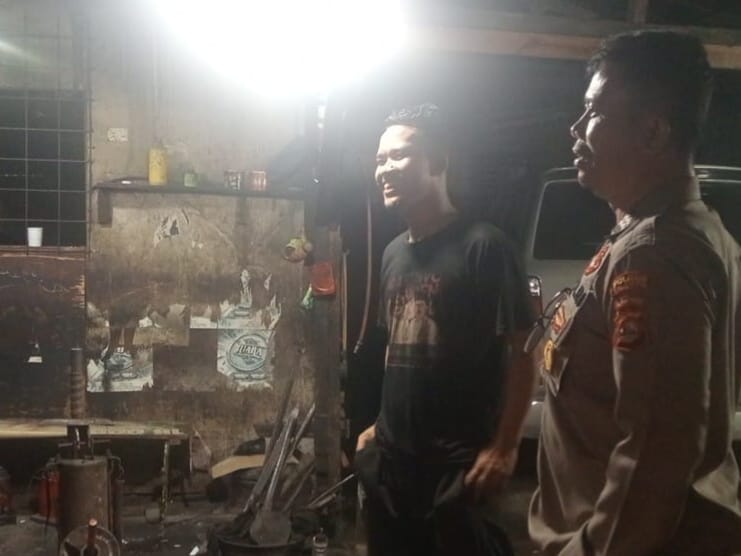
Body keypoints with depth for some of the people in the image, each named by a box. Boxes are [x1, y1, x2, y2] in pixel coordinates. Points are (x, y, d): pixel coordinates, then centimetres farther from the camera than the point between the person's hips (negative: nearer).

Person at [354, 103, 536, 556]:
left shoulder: (483, 245, -13)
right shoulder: (394, 253, 9)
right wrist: (381, 425, 16)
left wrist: (505, 448, -15)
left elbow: (523, 350, -14)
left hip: (461, 459, -7)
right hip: (393, 455, 7)